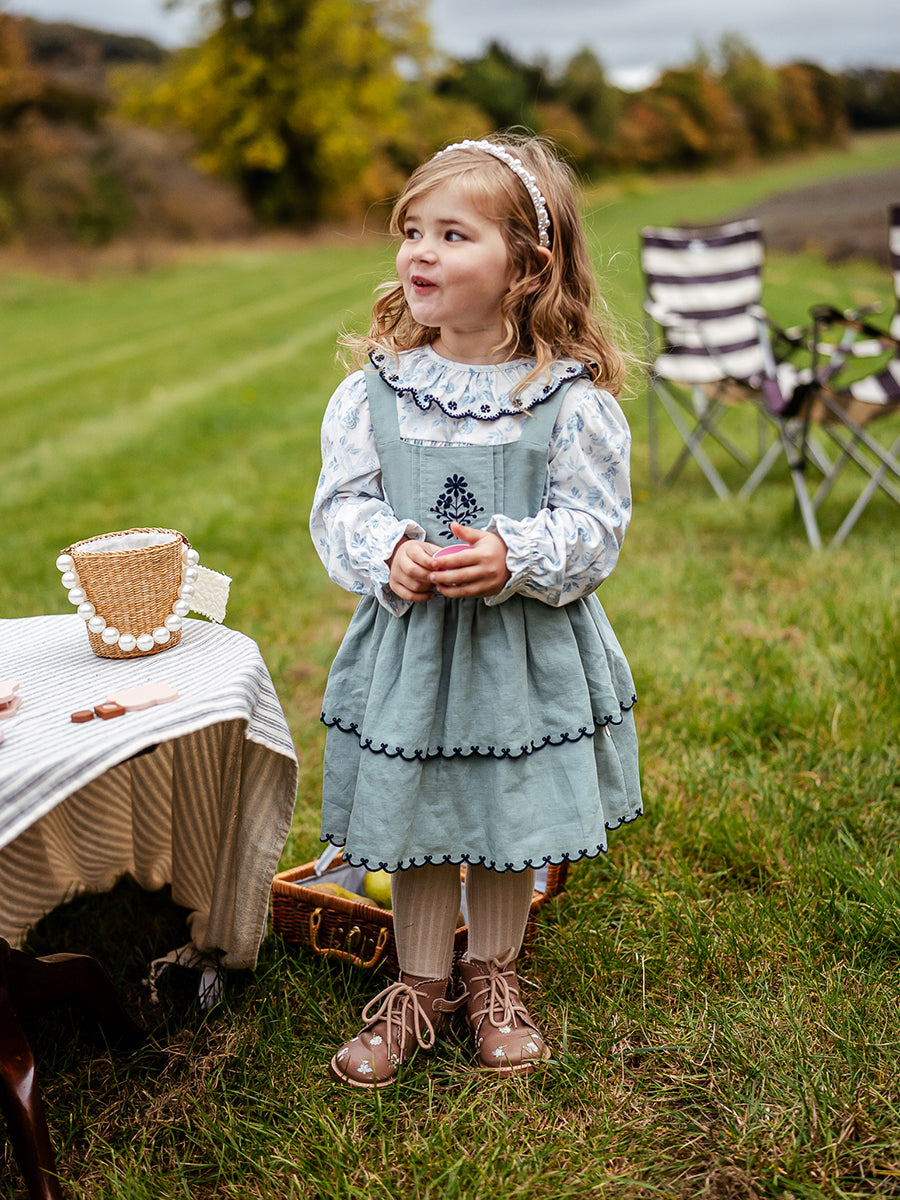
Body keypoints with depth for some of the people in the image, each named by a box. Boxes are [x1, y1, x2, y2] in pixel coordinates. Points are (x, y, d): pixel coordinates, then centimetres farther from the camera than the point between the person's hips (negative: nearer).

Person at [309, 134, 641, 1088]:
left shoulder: (571, 397, -10)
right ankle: (421, 984, 36)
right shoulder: (373, 389, -3)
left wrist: (513, 557, -26)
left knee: (511, 827, 14)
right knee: (413, 825, 13)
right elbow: (339, 506, -1)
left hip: (528, 649, -1)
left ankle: (493, 977, 39)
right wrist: (389, 553, -21)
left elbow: (595, 524, -9)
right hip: (407, 644, 2)